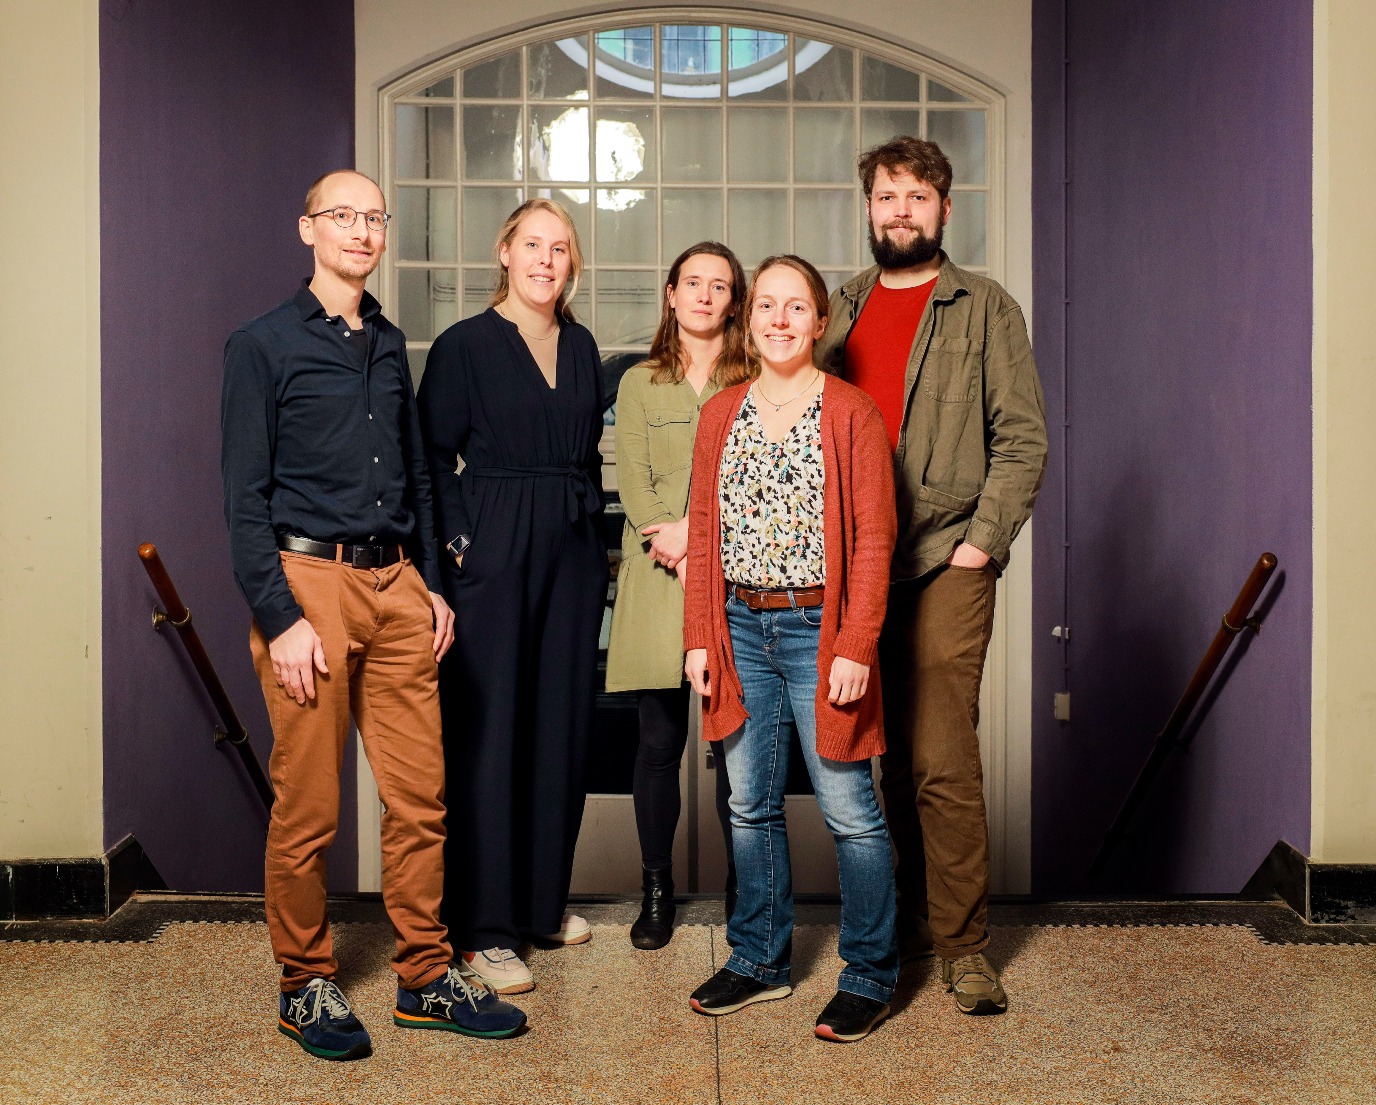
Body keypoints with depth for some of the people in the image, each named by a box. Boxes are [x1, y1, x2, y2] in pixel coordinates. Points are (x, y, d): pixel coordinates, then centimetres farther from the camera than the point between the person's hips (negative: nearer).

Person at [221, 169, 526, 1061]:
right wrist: (280, 619, -12)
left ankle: (426, 977, 19)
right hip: (310, 581, -5)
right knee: (308, 805, 1)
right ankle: (306, 986, 18)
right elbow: (245, 500, -6)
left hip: (396, 585, 5)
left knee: (421, 794, 7)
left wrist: (432, 584, 13)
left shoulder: (390, 346, 16)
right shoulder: (263, 345, -1)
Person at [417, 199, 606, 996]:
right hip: (494, 555, -5)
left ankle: (544, 899, 25)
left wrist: (593, 537, 11)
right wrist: (458, 543, -11)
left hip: (574, 555, 6)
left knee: (563, 725, 9)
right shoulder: (465, 345, -2)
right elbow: (435, 457, -3)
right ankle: (483, 929, 5)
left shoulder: (582, 347, 13)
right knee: (487, 731, -3)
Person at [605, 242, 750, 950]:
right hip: (657, 577, 1)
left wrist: (696, 529, -12)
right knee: (659, 739, 4)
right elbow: (634, 484, 4)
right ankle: (656, 889, 17)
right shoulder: (640, 384, 13)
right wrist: (683, 562, -9)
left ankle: (741, 890, 12)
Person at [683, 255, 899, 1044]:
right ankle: (760, 961, 26)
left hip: (819, 630, -4)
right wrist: (699, 637, 5)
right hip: (740, 630, 5)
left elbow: (873, 540, -7)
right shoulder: (720, 416, 10)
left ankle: (870, 978, 14)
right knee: (751, 806, 12)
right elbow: (704, 532, 11)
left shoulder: (852, 414, -3)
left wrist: (856, 647, -13)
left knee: (849, 809, -1)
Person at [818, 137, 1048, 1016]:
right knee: (893, 755, 10)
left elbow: (1022, 438, -1)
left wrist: (983, 539, -10)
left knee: (942, 759, -8)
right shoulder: (840, 311, 16)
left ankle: (963, 942, 5)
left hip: (946, 565, -4)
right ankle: (918, 916, 24)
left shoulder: (985, 309, 4)